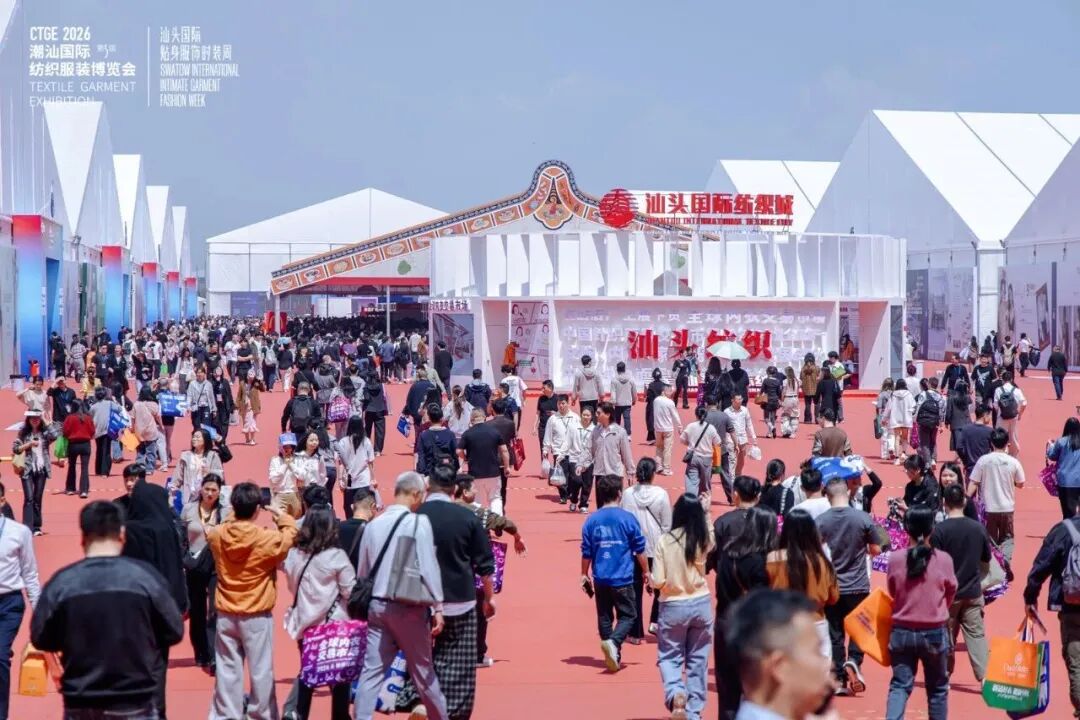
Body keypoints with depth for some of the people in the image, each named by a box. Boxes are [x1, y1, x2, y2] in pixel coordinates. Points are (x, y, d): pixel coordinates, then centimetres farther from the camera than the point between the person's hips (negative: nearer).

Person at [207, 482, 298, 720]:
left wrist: (234, 517, 17)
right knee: (261, 670, 7)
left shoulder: (217, 535, -6)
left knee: (228, 669, 10)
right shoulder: (267, 538, -17)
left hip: (226, 614, 3)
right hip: (257, 616, -3)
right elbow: (290, 535, 1)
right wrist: (281, 516, 13)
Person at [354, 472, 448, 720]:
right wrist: (438, 608, -7)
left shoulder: (373, 525, 4)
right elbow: (429, 568, -13)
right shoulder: (418, 522, -11)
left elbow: (362, 571, 11)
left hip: (377, 605, 4)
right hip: (409, 608, -4)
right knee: (422, 670, 11)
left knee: (371, 670, 4)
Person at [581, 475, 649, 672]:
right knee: (627, 616, 4)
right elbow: (639, 550, -2)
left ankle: (614, 656, 18)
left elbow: (586, 552, 5)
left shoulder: (592, 520, 1)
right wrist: (645, 571, 11)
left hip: (600, 579, 3)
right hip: (622, 578, -3)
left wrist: (584, 574, 18)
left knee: (604, 617, 14)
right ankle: (613, 642, -22)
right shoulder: (628, 518, -8)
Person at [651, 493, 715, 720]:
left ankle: (676, 693, -15)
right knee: (698, 660, 14)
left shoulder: (665, 540, -14)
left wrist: (650, 579, 8)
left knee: (669, 657, 12)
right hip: (701, 604, 3)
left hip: (673, 606, -2)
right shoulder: (704, 540, -6)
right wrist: (705, 512, 22)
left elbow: (658, 581, -14)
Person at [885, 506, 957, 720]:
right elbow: (950, 593, 4)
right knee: (937, 687, 15)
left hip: (901, 631, 1)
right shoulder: (943, 560, -11)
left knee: (900, 685, 5)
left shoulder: (895, 559, -9)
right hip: (935, 632, -1)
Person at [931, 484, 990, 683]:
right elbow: (986, 560, 10)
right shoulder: (978, 528, -3)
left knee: (947, 637, 11)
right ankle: (984, 677, -5)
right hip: (972, 592, 2)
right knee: (976, 635, 3)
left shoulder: (939, 529, -14)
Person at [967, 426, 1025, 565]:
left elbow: (973, 483, -9)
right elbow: (1020, 484, 3)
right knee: (1007, 537, 14)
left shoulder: (983, 460, -9)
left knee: (990, 539, 13)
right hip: (1007, 507, 0)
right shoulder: (1013, 462, -8)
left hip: (988, 508, 0)